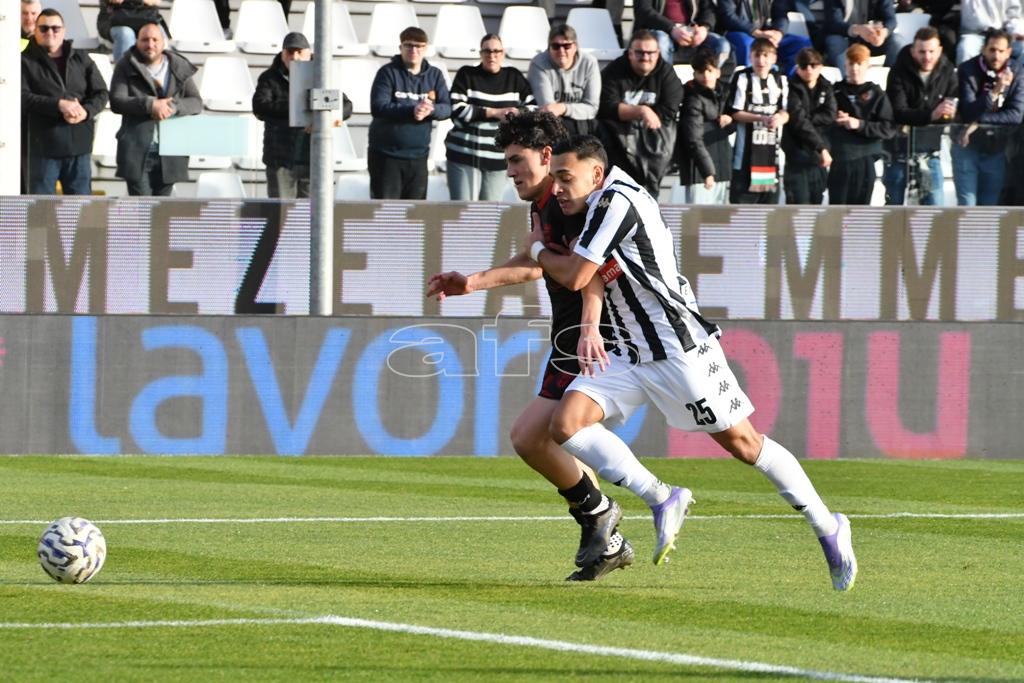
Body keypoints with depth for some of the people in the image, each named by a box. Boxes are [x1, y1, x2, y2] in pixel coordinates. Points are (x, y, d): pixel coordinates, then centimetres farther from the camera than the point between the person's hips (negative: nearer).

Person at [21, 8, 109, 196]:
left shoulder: (81, 60, 12)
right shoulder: (26, 62, 1)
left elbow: (101, 93, 10)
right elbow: (22, 97, -12)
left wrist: (86, 111, -11)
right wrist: (58, 105, -21)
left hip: (79, 144, 3)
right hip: (43, 143, -3)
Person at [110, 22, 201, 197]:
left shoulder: (179, 69, 10)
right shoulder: (127, 67, 3)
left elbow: (196, 102, 4)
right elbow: (116, 102, -8)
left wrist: (174, 107, -17)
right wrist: (150, 105, -21)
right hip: (137, 152, -3)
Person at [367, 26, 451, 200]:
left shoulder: (434, 75, 8)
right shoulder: (389, 72, -4)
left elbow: (446, 108, 1)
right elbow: (378, 107, -16)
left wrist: (431, 109, -23)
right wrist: (411, 111, -29)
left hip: (418, 155, 4)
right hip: (386, 154, -4)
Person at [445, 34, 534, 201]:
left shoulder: (514, 77, 10)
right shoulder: (467, 75, 2)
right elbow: (456, 111, -9)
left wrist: (518, 113, -13)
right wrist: (493, 113, -15)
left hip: (498, 159, 3)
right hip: (465, 156, -3)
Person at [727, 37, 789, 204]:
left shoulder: (780, 80, 10)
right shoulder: (742, 78, -6)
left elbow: (785, 112, 8)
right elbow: (735, 113, -9)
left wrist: (780, 118, -17)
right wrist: (761, 118, -21)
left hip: (772, 146, 5)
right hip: (747, 144, -5)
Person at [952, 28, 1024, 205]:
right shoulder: (967, 71, -12)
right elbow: (967, 113, -20)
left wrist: (979, 121, -19)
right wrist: (995, 91, -31)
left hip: (997, 149, 2)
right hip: (968, 146, -2)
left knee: (989, 205, 7)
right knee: (967, 206, -6)